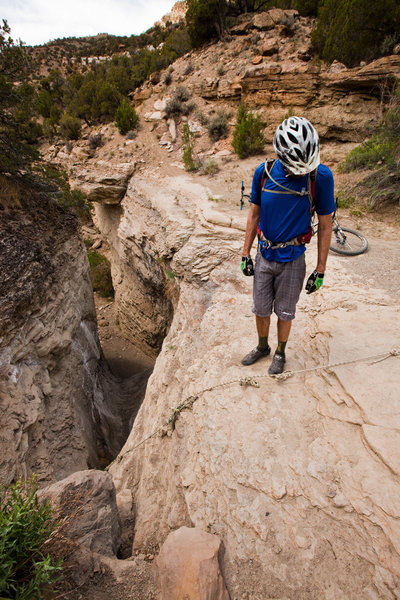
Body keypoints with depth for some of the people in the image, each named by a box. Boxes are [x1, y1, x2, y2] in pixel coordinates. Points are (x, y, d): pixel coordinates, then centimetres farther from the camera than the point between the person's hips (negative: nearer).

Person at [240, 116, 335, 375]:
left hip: (292, 259, -2)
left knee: (285, 313, 13)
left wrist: (321, 270, -7)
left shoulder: (320, 176, -17)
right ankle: (263, 347, 41)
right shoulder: (264, 172, -10)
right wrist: (246, 254, 4)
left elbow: (325, 225, -9)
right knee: (261, 310, 15)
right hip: (264, 255, 3)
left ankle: (280, 353, 38)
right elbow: (255, 214, 2)